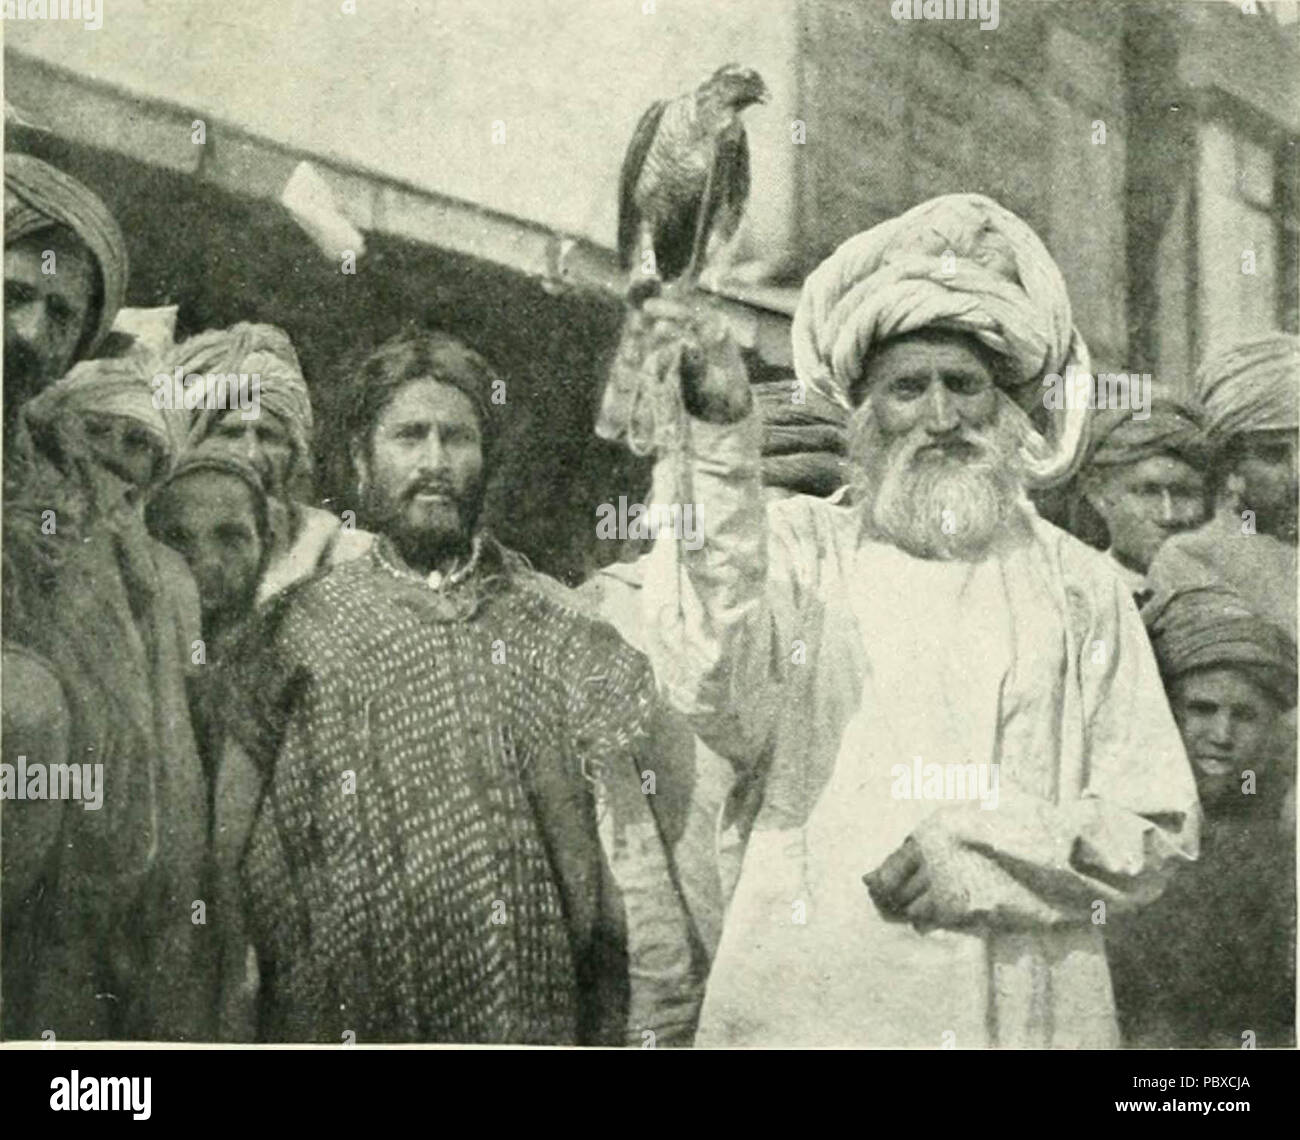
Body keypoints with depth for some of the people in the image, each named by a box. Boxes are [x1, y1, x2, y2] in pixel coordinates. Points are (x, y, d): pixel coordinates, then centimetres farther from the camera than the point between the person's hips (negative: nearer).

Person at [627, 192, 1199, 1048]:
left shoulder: (1078, 584, 6)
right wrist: (721, 442, -27)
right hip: (813, 1003, -1)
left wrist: (988, 863, -12)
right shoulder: (800, 550, 2)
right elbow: (719, 696, -19)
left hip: (1032, 1008, 1)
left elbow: (1156, 832, 4)